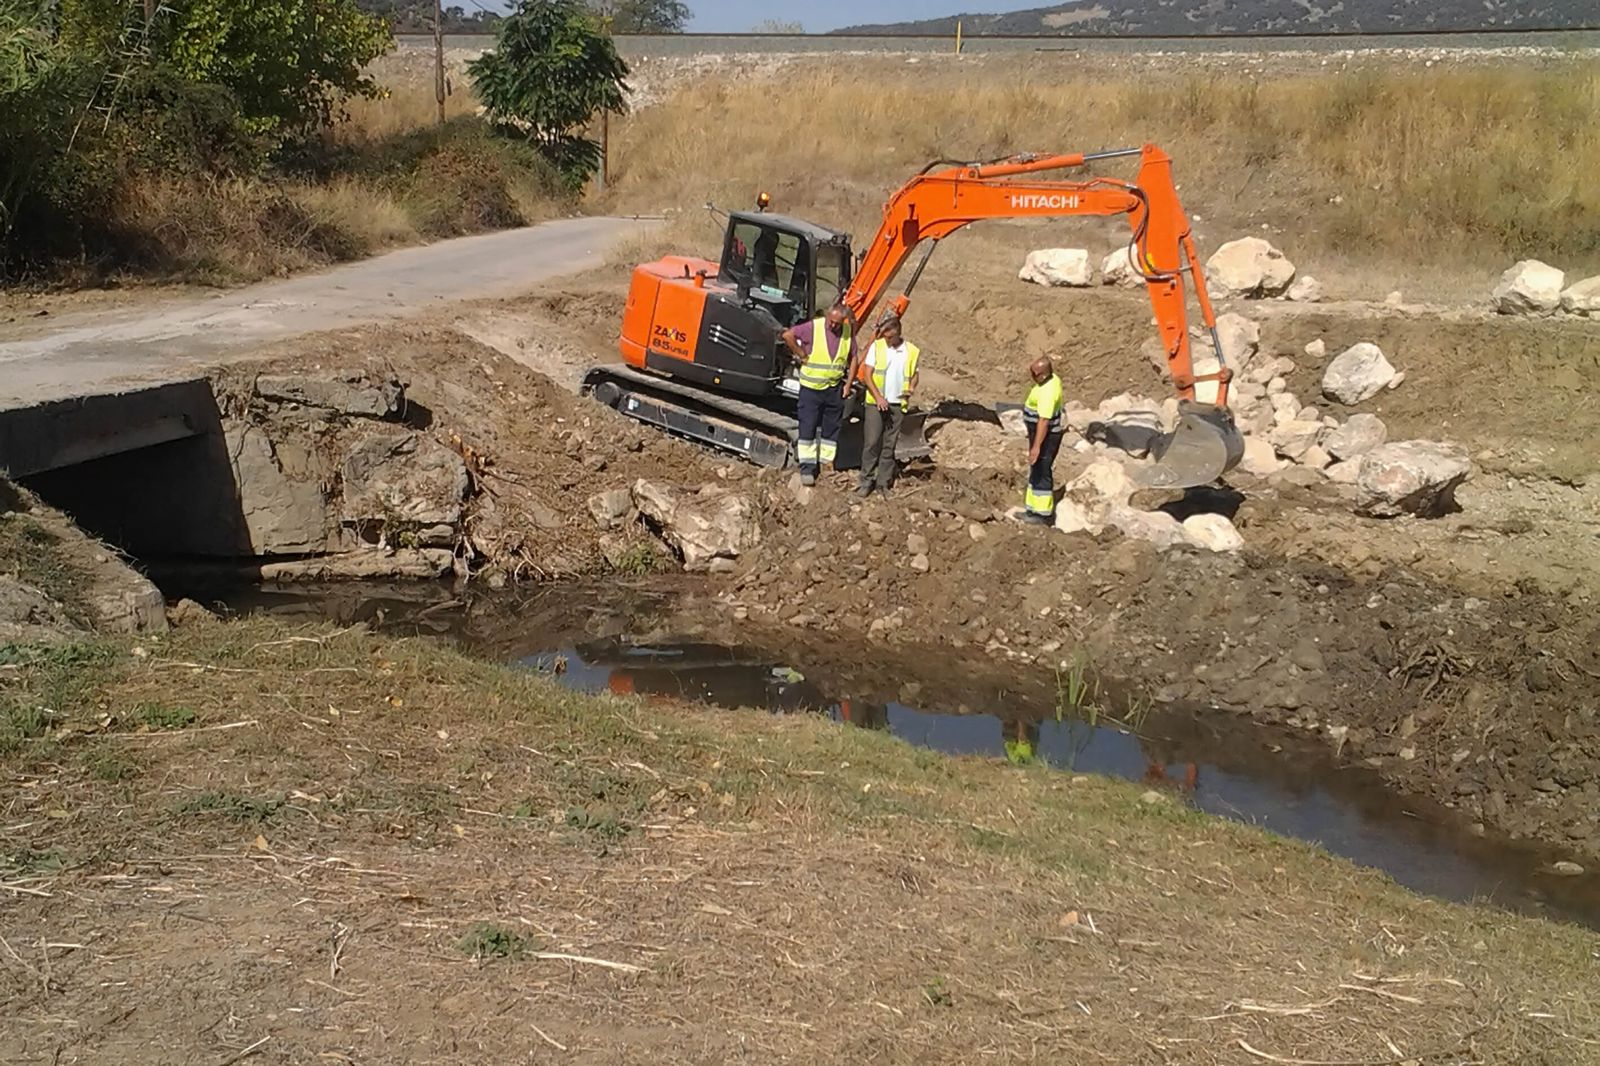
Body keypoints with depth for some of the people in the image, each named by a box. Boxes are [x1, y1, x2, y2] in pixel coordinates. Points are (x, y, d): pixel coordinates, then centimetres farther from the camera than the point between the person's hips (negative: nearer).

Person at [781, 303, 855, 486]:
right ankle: (807, 468, -1)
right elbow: (788, 335, -18)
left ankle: (824, 465, 17)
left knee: (831, 428, 8)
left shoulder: (847, 332, 3)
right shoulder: (814, 327, -11)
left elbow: (853, 357, 13)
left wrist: (848, 383, 6)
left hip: (835, 389, 4)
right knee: (808, 427, -4)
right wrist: (801, 356, -13)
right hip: (811, 387, -4)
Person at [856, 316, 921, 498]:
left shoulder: (912, 351, 3)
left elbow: (914, 374, 16)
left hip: (898, 405, 2)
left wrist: (911, 388, -7)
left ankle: (884, 483, 12)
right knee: (871, 443, -5)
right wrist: (878, 397, -16)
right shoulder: (877, 346, -3)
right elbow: (867, 375, -4)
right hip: (876, 403, -2)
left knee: (889, 446, 7)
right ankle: (866, 482, 0)